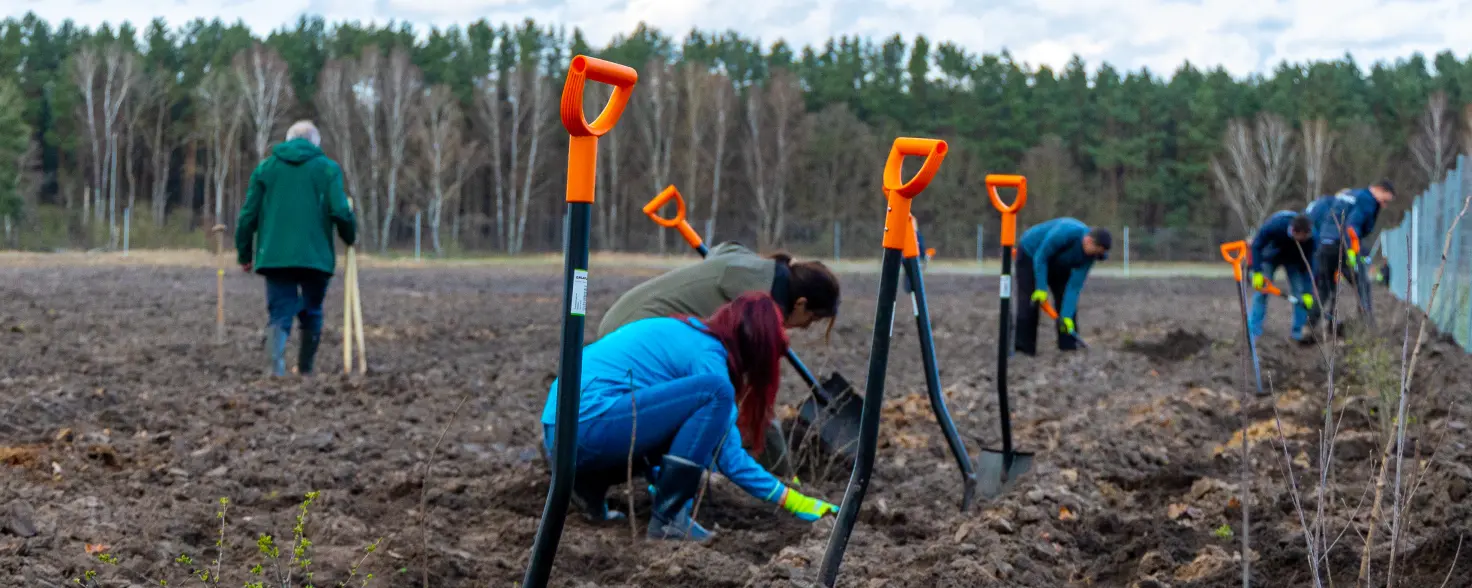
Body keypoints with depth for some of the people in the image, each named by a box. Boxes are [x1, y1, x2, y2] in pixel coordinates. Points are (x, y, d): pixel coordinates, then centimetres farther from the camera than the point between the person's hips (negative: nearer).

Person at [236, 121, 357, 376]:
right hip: (316, 257, -1)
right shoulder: (328, 168, 3)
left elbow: (248, 215, 7)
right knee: (312, 314, 16)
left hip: (274, 256, 1)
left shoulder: (265, 168, 10)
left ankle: (276, 366, -22)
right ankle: (305, 369, 20)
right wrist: (351, 237, 12)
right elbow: (340, 212, -7)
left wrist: (244, 254, 15)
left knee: (279, 314, 1)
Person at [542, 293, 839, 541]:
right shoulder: (708, 353, -6)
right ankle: (668, 518, -12)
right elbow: (730, 459, -6)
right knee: (716, 392, -15)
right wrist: (792, 500, 1)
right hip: (587, 426, -10)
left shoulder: (683, 331, 21)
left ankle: (589, 484, 12)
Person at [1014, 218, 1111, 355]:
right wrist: (1041, 289, -28)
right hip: (1030, 254, -6)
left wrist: (1067, 316, -26)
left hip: (1056, 263, 6)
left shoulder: (1090, 255, -20)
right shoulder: (1065, 233, -39)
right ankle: (1024, 351, -11)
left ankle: (1069, 347, 3)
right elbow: (1040, 257, -30)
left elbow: (1075, 285, -20)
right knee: (1030, 304, -14)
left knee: (1069, 304, -3)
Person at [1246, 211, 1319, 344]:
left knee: (1299, 292, -9)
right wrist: (1257, 273, -29)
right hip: (1271, 255, -1)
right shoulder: (1274, 225, -40)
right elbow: (1256, 245, -25)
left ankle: (1301, 332, -1)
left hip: (1294, 258, 1)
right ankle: (1253, 332, -5)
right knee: (1261, 291, -8)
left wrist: (1308, 293, -27)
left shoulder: (1309, 237, -34)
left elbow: (1308, 266, -25)